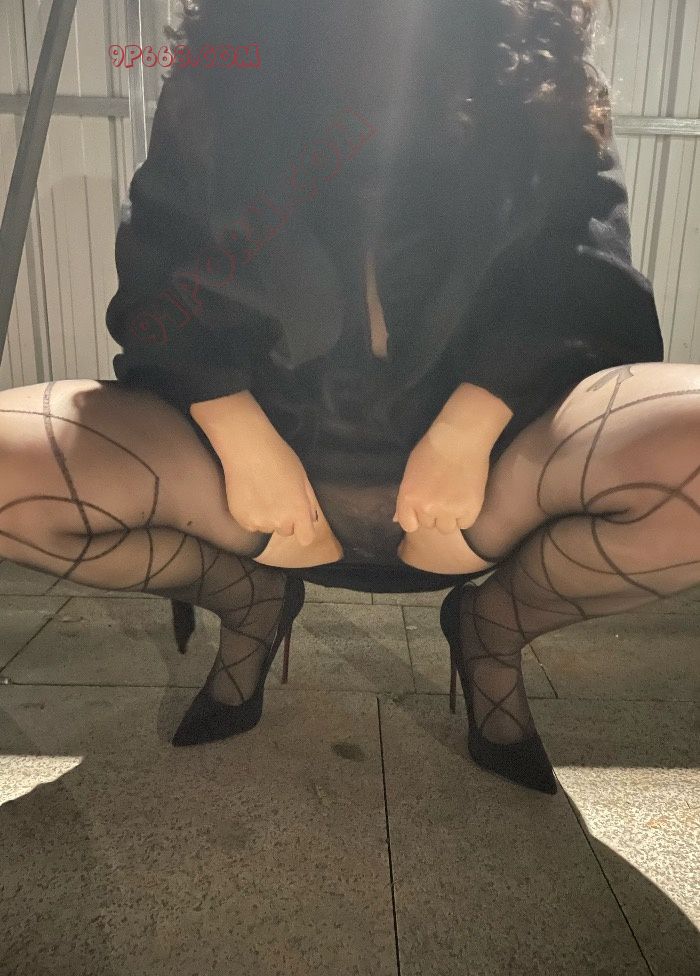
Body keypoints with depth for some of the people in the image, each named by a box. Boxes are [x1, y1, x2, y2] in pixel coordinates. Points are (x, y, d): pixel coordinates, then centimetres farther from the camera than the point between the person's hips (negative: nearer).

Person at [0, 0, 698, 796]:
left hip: (477, 466, 0)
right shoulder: (220, 77, 8)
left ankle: (493, 625, 5)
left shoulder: (542, 81, 6)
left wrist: (467, 430, -21)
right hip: (265, 454, 1)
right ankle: (250, 601, 9)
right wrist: (240, 437, -15)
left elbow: (583, 288, -3)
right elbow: (160, 282, 2)